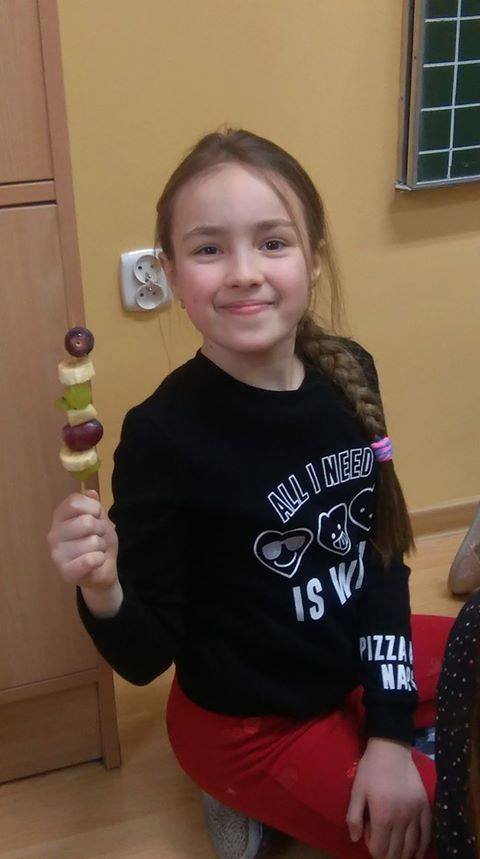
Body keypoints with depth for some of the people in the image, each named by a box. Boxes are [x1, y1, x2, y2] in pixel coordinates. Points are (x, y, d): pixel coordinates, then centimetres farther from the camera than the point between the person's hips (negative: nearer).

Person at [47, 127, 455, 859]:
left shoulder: (349, 374, -12)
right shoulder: (164, 434, -26)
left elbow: (381, 553, -2)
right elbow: (146, 658, -18)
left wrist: (389, 731, -6)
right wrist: (102, 594, -40)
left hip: (359, 664, 6)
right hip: (251, 725, -5)